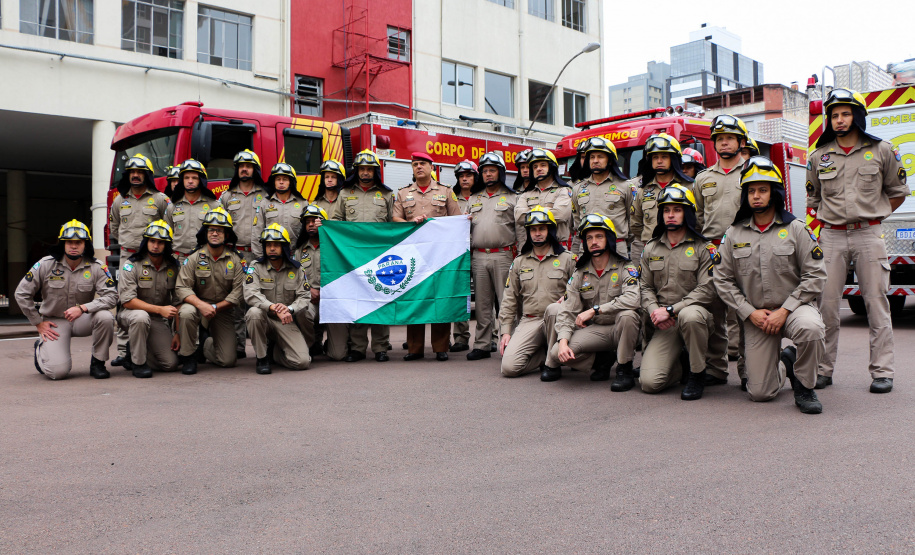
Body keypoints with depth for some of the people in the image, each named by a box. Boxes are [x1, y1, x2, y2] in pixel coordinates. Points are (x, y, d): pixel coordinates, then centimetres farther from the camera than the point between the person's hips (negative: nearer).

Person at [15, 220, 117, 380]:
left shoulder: (96, 268, -7)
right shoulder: (46, 265, -7)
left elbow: (111, 296, -17)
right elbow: (22, 294, -1)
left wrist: (83, 308, -30)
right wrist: (38, 323, -2)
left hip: (82, 319, 1)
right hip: (54, 322, -1)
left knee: (105, 317, -34)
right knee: (58, 372, -19)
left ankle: (98, 363, -11)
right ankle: (41, 349, 21)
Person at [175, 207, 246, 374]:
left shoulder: (235, 260, -3)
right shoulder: (194, 258, -5)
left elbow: (238, 292, -9)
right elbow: (182, 287, -12)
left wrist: (215, 307, -18)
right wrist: (201, 305, -29)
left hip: (223, 310, 1)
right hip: (198, 304, -1)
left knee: (228, 361, -7)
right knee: (186, 312, -38)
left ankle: (207, 345, 30)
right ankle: (188, 355, -14)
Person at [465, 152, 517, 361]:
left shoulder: (511, 198, 6)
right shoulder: (473, 199, 19)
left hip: (503, 256, -4)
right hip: (478, 256, 4)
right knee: (482, 303, 6)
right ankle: (482, 345, 11)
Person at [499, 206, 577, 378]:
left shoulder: (567, 259, 7)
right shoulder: (519, 262, 15)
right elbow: (509, 299, 14)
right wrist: (505, 331, 6)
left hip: (556, 319, -1)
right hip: (529, 321, 2)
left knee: (553, 309, -39)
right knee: (509, 366, -20)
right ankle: (545, 356, 9)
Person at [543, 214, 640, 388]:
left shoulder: (625, 268, -7)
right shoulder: (579, 274, 4)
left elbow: (632, 299, -27)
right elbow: (567, 312, 0)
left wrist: (594, 310, -23)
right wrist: (563, 341, -18)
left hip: (621, 329, -2)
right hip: (594, 330, 3)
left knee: (627, 314, -37)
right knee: (558, 351, -21)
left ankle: (624, 371, -16)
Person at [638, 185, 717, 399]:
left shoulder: (703, 248, 0)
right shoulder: (651, 248, 12)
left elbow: (707, 289, -9)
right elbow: (645, 287, 13)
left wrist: (670, 310, -17)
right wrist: (654, 310, -8)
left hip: (696, 312, -3)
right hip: (664, 325, 3)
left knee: (689, 315, -43)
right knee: (649, 382, -17)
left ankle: (697, 374, -16)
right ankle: (682, 366, 19)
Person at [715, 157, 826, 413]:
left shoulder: (796, 229, -2)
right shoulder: (734, 234, 4)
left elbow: (815, 274, -7)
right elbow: (723, 280, 4)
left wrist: (784, 311, -15)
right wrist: (750, 312, -7)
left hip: (794, 305, -2)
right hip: (755, 315, 2)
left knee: (810, 328, -40)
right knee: (760, 393, -3)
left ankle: (804, 387, -12)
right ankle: (784, 363, 33)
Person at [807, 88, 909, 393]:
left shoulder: (882, 151, 4)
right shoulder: (819, 156, 8)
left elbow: (897, 192, 13)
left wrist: (872, 217, 7)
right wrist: (831, 219, 9)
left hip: (869, 235, -1)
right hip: (831, 237, 1)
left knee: (876, 303, 0)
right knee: (826, 304, 0)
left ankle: (882, 371, 6)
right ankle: (823, 368, 7)